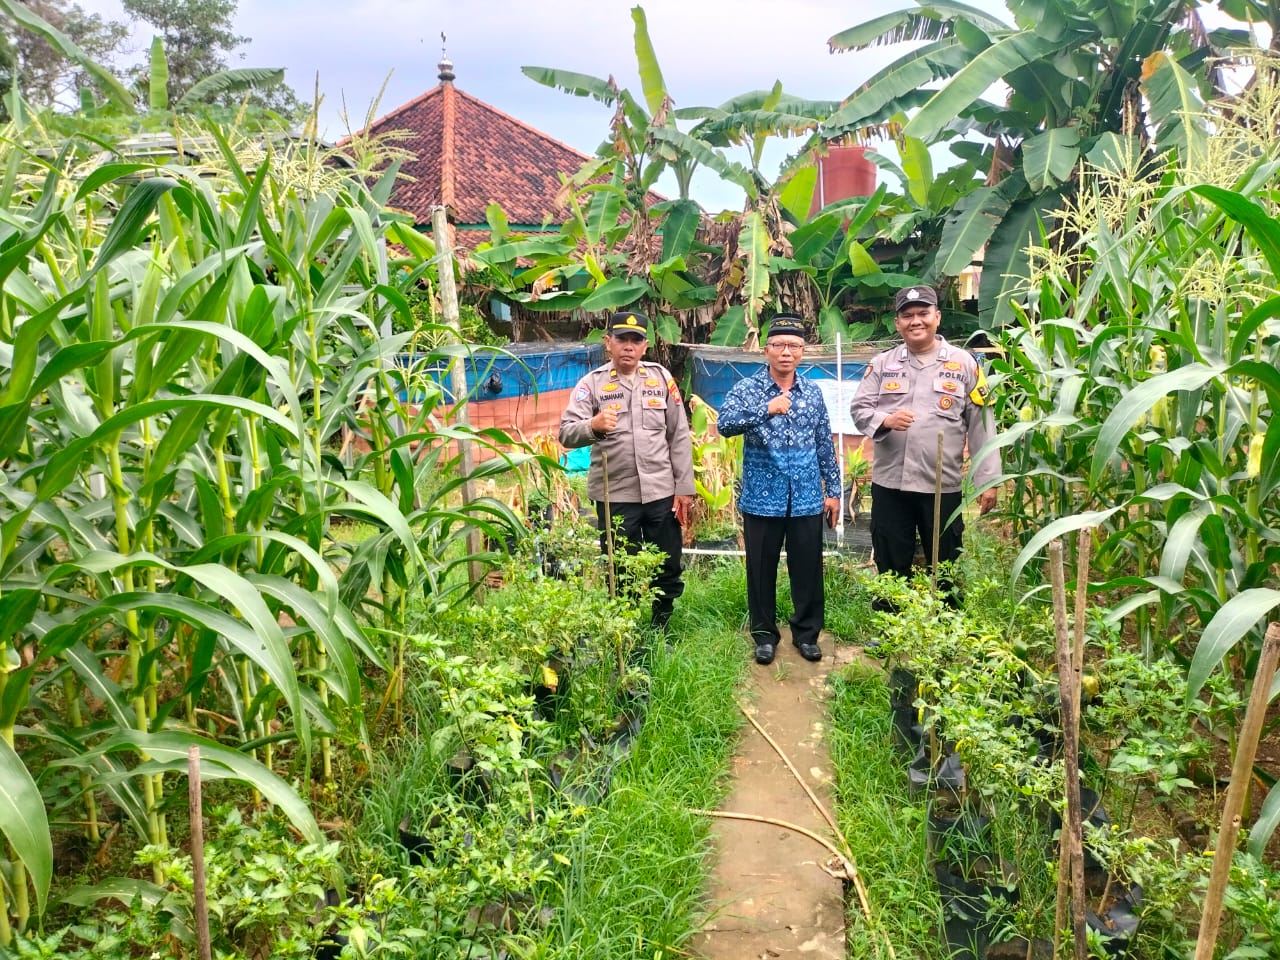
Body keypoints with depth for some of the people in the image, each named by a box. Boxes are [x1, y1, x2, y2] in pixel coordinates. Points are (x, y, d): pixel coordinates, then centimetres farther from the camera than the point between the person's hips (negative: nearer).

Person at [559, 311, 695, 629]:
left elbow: (679, 436, 6)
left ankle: (661, 629, 34)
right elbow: (566, 433, -13)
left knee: (668, 567, 13)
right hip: (614, 495, -2)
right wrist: (592, 426, -34)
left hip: (661, 492, 2)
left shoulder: (661, 377, 5)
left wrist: (684, 487, 2)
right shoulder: (591, 383, -2)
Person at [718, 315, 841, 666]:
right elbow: (725, 424, -21)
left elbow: (825, 445, 11)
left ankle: (807, 633, 25)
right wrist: (767, 409, -31)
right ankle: (764, 634, 24)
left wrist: (833, 490, 9)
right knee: (762, 570, 8)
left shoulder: (813, 392, 7)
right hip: (762, 498, -2)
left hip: (807, 499, 2)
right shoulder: (747, 389, -4)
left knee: (808, 569, 9)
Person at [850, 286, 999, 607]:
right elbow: (859, 409, 4)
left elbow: (981, 424, 0)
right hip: (889, 484, 1)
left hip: (943, 486, -1)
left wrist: (987, 480, -5)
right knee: (891, 569, 11)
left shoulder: (964, 363, 2)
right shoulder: (881, 363, 7)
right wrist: (885, 419, -19)